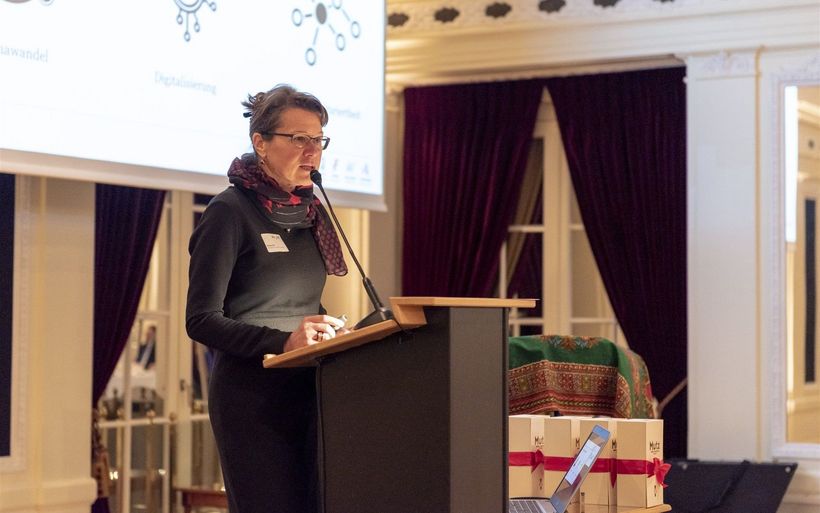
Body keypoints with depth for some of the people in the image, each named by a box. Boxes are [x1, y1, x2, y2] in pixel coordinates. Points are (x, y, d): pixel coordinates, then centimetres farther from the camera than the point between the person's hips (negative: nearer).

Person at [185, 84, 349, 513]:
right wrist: (284, 342, -24)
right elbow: (201, 320, -11)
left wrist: (330, 332, 2)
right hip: (253, 393, -7)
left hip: (308, 387, 7)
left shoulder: (309, 212, 14)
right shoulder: (230, 212, -7)